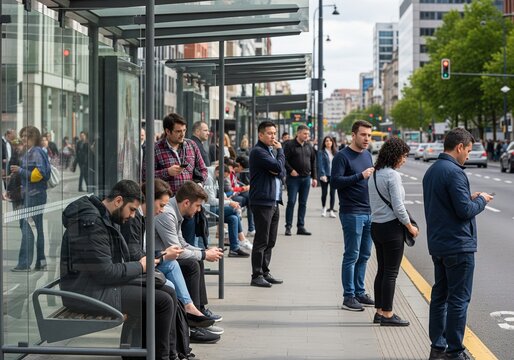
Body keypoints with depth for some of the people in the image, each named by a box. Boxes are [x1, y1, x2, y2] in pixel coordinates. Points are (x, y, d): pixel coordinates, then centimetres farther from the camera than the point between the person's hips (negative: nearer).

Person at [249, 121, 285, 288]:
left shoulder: (272, 150, 19)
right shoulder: (258, 151, -11)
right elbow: (278, 166, -19)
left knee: (270, 241, 13)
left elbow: (282, 172, 14)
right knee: (261, 240, -6)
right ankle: (257, 276, -1)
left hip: (274, 201, 9)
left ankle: (265, 272, 21)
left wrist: (276, 172, -9)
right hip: (262, 201, -9)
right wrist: (280, 150, -3)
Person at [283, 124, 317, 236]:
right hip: (294, 178, -5)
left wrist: (314, 177, 12)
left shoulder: (309, 146, 11)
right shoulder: (289, 145, -6)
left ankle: (301, 227, 12)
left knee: (303, 203, 7)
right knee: (291, 202, -5)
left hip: (306, 178, 5)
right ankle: (288, 227, 1)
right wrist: (291, 170, -18)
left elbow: (313, 162, 15)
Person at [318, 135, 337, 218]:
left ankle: (331, 211, 6)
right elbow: (320, 164, -8)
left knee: (332, 193, 0)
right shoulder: (321, 153, -2)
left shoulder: (335, 153, 9)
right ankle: (324, 208, 29)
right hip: (325, 175, -2)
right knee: (324, 193, 7)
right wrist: (322, 175, -17)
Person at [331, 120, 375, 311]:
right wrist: (361, 176, -21)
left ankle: (360, 292, 21)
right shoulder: (342, 156, -8)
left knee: (364, 255, 12)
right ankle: (348, 297, 3)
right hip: (352, 213, -7)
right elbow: (335, 181, -17)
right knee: (352, 256, -3)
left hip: (369, 212, 7)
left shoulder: (367, 155, 15)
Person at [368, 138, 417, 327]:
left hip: (376, 226, 9)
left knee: (381, 271, 14)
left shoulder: (374, 174, 11)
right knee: (391, 273, -1)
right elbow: (398, 207, -18)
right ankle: (387, 314, 4)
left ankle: (379, 311, 19)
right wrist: (410, 226, -6)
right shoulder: (392, 175, -16)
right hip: (392, 227, -9)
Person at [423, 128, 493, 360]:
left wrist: (470, 198, 14)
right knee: (459, 299, -2)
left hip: (437, 244, 9)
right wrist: (481, 200, -3)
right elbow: (465, 211, -21)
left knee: (439, 295, 15)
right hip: (458, 245, -9)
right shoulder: (454, 172, -18)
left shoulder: (431, 171, 12)